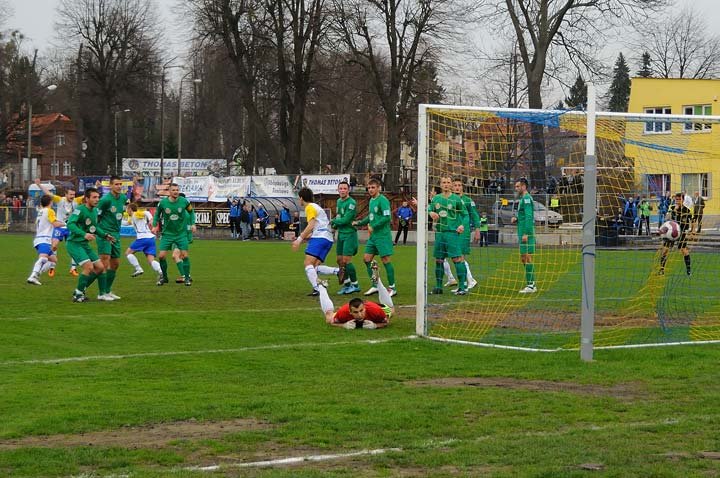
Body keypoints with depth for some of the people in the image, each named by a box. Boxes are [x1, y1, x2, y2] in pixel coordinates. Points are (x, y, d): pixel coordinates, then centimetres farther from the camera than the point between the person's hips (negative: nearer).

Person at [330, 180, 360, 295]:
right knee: (340, 260, 8)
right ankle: (347, 284, 18)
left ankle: (355, 284, 1)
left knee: (346, 260, -11)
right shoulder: (339, 201, 13)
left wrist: (333, 221, -6)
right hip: (341, 234, 9)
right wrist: (335, 225, 5)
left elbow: (345, 220, -20)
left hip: (349, 234, -9)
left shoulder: (351, 203, -16)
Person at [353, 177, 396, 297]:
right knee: (367, 259, 7)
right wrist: (359, 223, 18)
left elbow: (387, 217, -19)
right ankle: (375, 286, 15)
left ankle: (392, 287, 1)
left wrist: (373, 226, -16)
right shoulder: (371, 201, 14)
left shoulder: (382, 200, -12)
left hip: (383, 236, -9)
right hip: (373, 236, 9)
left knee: (385, 260, -7)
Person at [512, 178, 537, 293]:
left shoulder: (526, 198, -11)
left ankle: (531, 285, -9)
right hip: (523, 233, 10)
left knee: (527, 258, -9)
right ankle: (531, 284, 16)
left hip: (526, 233, -10)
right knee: (523, 259, 12)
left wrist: (525, 233, -23)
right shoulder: (523, 199, 20)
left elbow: (528, 217, -20)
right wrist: (516, 219, 9)